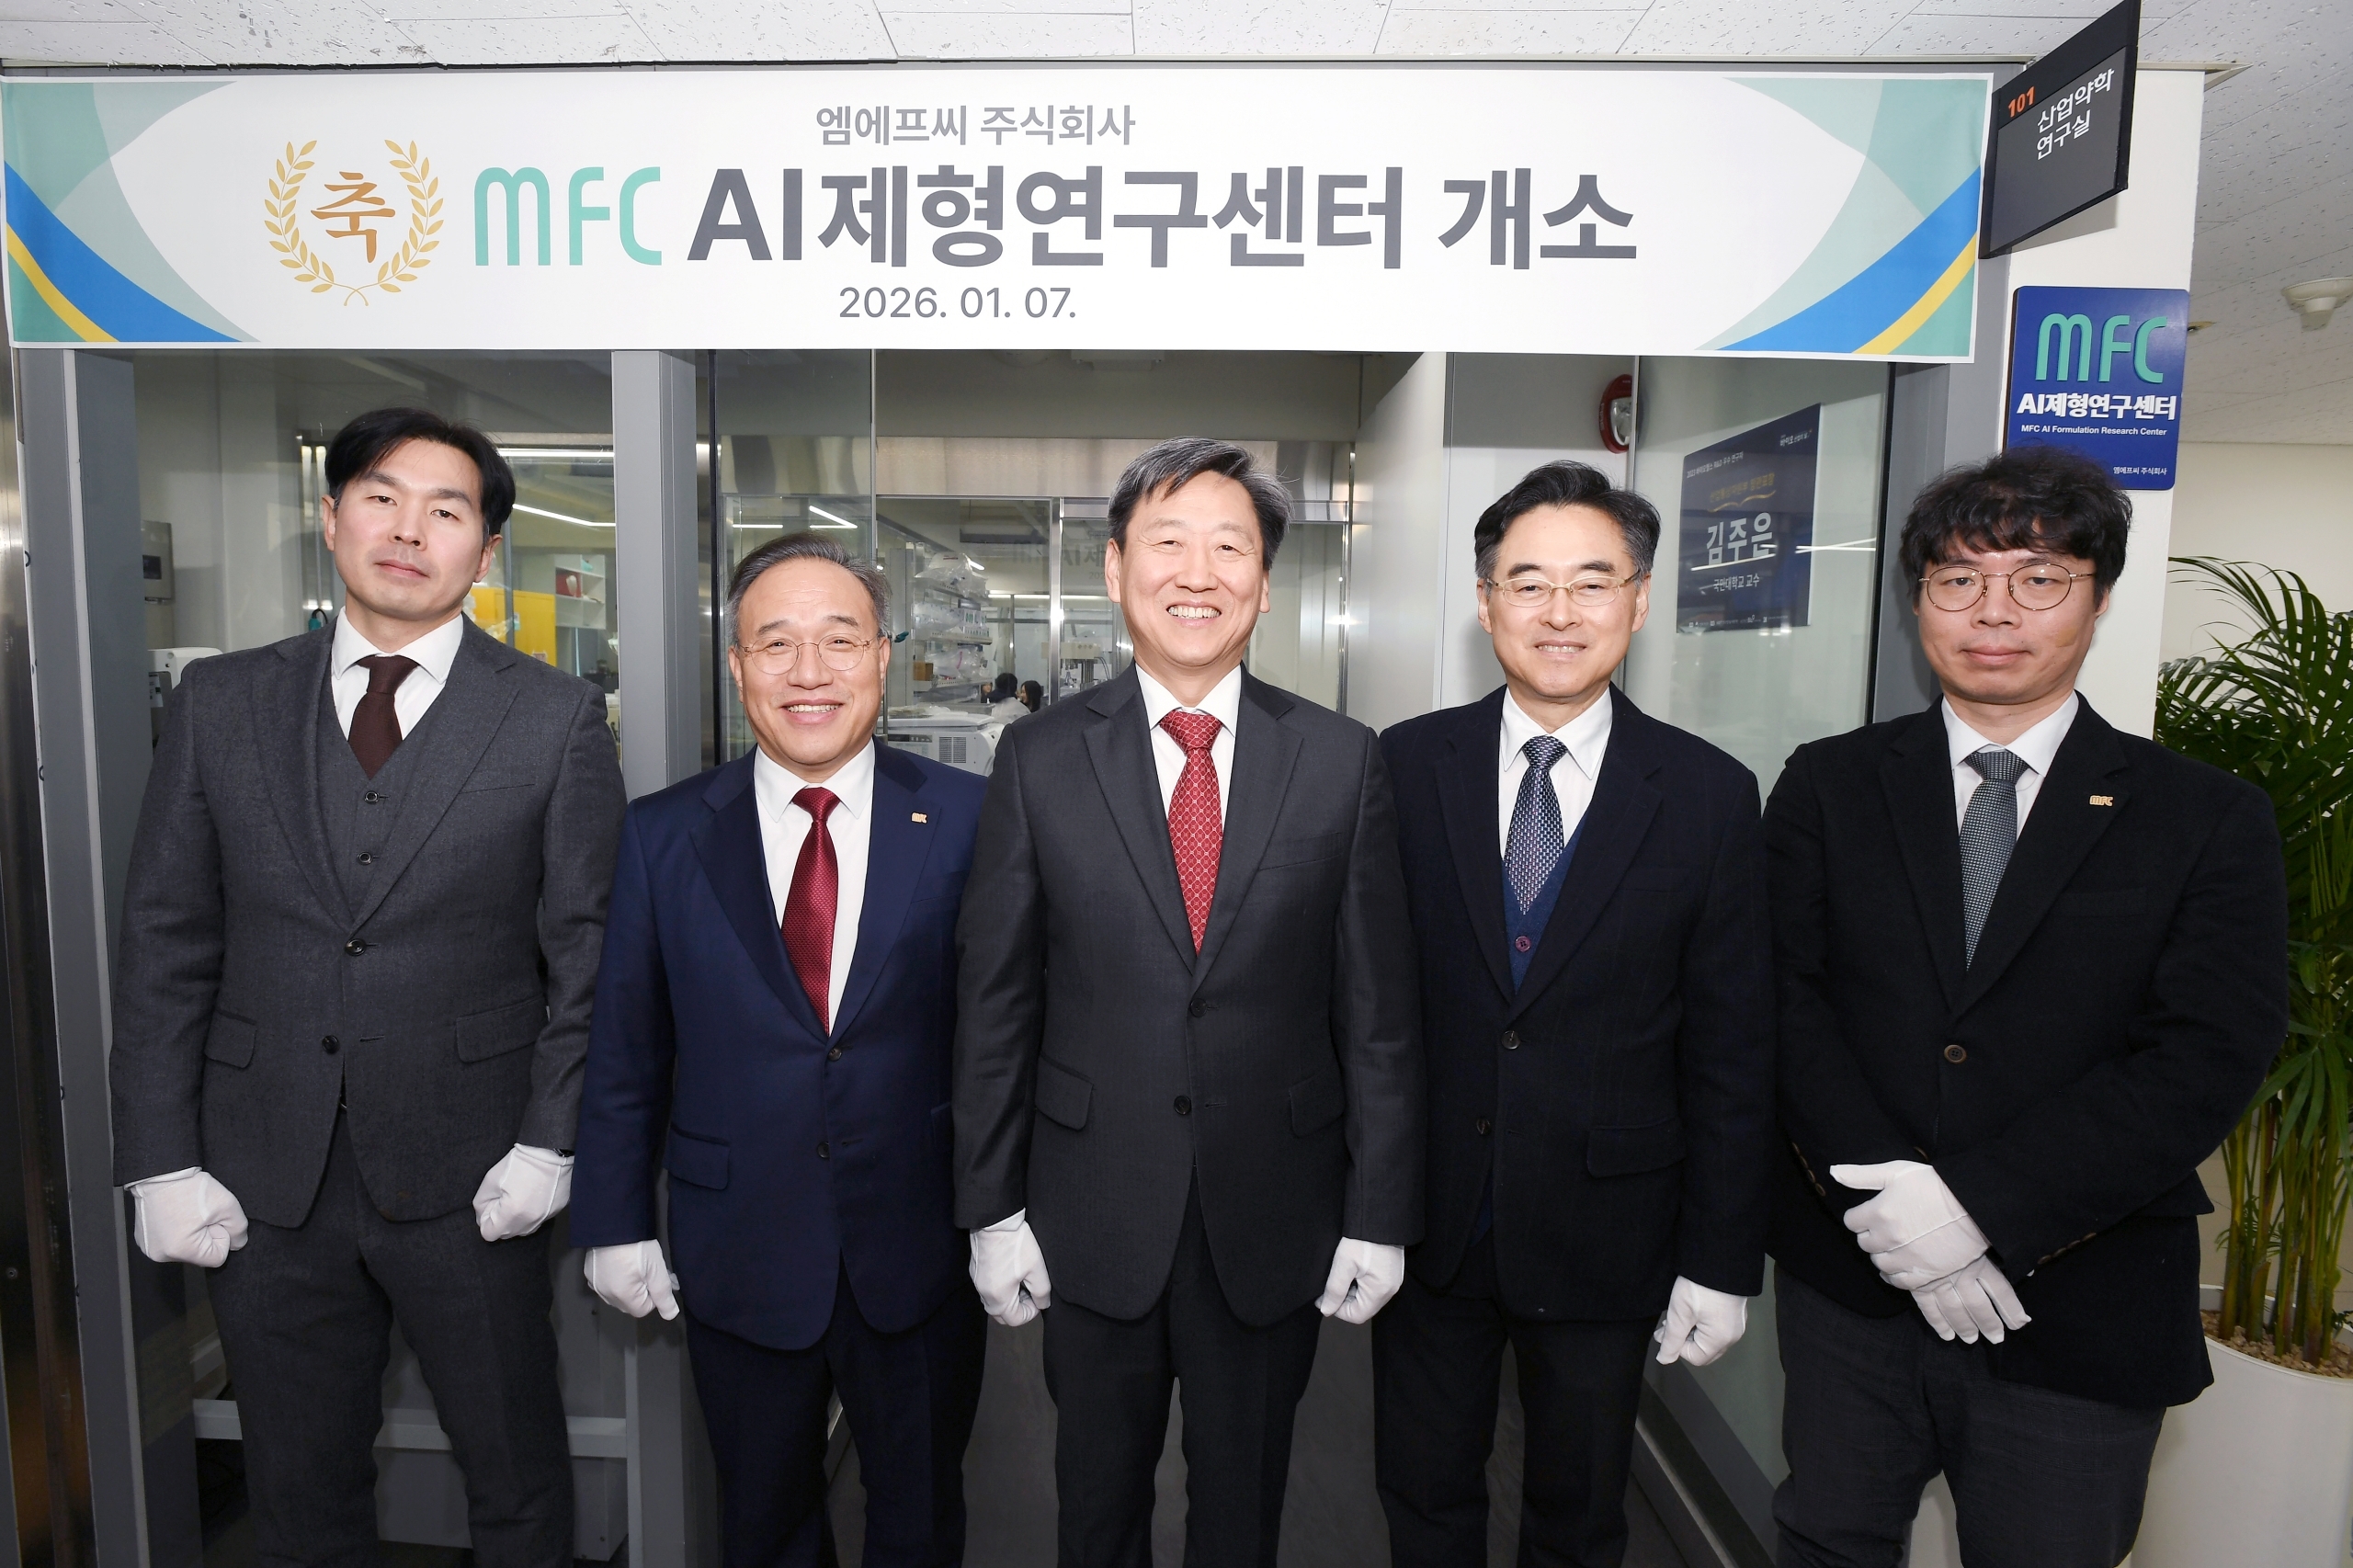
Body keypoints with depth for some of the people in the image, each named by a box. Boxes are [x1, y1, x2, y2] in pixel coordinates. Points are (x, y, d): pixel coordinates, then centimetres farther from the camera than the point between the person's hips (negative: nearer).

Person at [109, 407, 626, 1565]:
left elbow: (589, 948, -5)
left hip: (468, 1178, -2)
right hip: (265, 1179, 3)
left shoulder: (557, 716, -5)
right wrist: (161, 1162, -1)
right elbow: (165, 944, 4)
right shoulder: (220, 703, 3)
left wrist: (550, 1143, -10)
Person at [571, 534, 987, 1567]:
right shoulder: (662, 835, -3)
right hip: (739, 1258, 1)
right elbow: (625, 1052, 3)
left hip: (921, 1254, -1)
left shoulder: (965, 820, -8)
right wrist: (614, 1223, 3)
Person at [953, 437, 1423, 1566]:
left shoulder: (1343, 762, -5)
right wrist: (991, 1209, -2)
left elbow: (1379, 1010, -3)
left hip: (1274, 1215, 0)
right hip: (1092, 1213, 0)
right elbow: (993, 1001, -3)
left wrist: (1379, 1216, -2)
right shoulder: (1039, 758, -5)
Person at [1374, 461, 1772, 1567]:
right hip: (1424, 1217, 1)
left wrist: (1721, 1262, -2)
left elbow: (1730, 1051, -3)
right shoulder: (1405, 765, -5)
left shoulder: (1709, 794, -6)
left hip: (1601, 1229, 0)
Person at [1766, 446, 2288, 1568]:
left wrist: (1981, 1203, -20)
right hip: (1850, 1278, 1)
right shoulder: (1828, 785, 1)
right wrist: (1883, 1197, -18)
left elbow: (2209, 1058, -11)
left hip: (2084, 1313, -1)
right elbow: (1787, 1001, -7)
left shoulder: (2210, 821, -1)